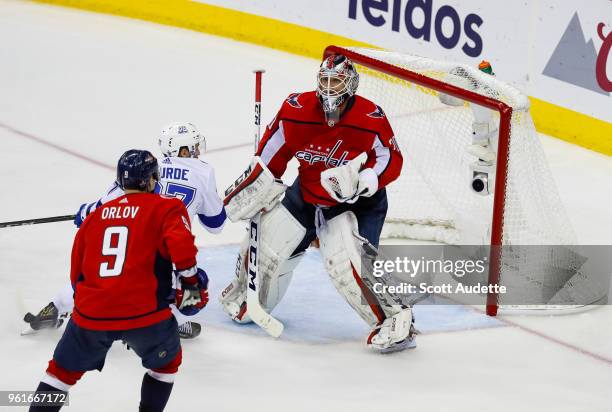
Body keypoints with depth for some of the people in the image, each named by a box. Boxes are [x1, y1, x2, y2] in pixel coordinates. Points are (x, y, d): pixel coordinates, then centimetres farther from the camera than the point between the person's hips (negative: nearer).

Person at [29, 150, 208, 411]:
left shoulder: (96, 215, 18)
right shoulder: (166, 207, 4)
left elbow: (77, 272, 22)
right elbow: (180, 243, -15)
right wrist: (191, 282, -2)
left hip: (91, 311, 3)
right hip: (143, 311, -3)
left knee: (63, 369, 21)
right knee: (166, 362, 24)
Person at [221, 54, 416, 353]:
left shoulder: (371, 119, -24)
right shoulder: (296, 110, -15)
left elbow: (392, 161, -13)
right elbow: (270, 158, -2)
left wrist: (359, 181, -31)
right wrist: (248, 194, 1)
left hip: (356, 202, -4)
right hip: (306, 193, 5)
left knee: (344, 259, -26)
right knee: (266, 242, 4)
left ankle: (395, 319, -13)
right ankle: (246, 297, 36)